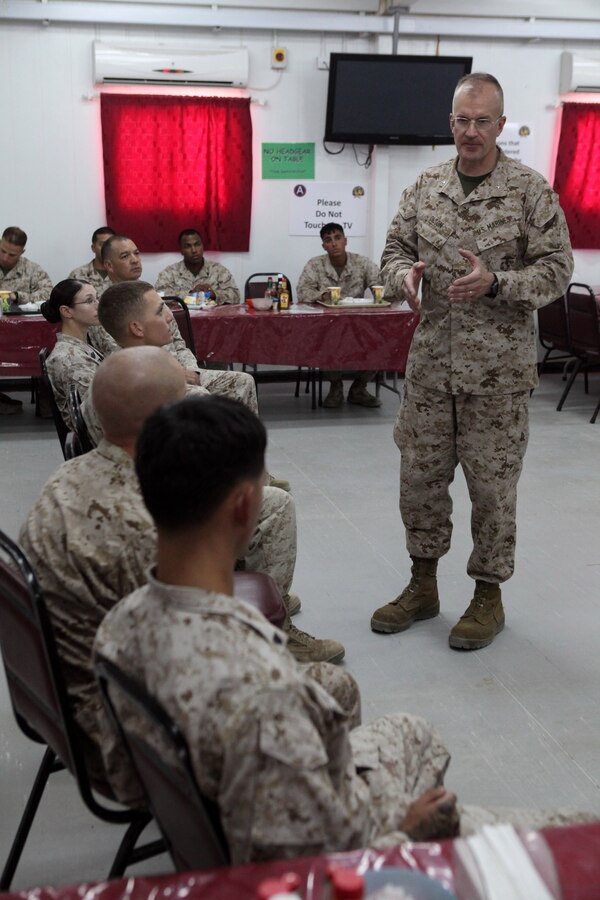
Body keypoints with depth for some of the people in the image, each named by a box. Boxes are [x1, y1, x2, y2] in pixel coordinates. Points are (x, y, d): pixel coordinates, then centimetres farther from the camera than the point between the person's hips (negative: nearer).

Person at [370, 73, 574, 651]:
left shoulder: (529, 190, -4)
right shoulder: (425, 187, 8)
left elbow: (556, 270, -6)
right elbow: (394, 251, 12)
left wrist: (495, 282, -22)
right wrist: (405, 276, -11)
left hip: (498, 369, -4)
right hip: (430, 362, 4)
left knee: (492, 484, 5)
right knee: (419, 475, 10)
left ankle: (488, 594, 22)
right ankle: (422, 585, 28)